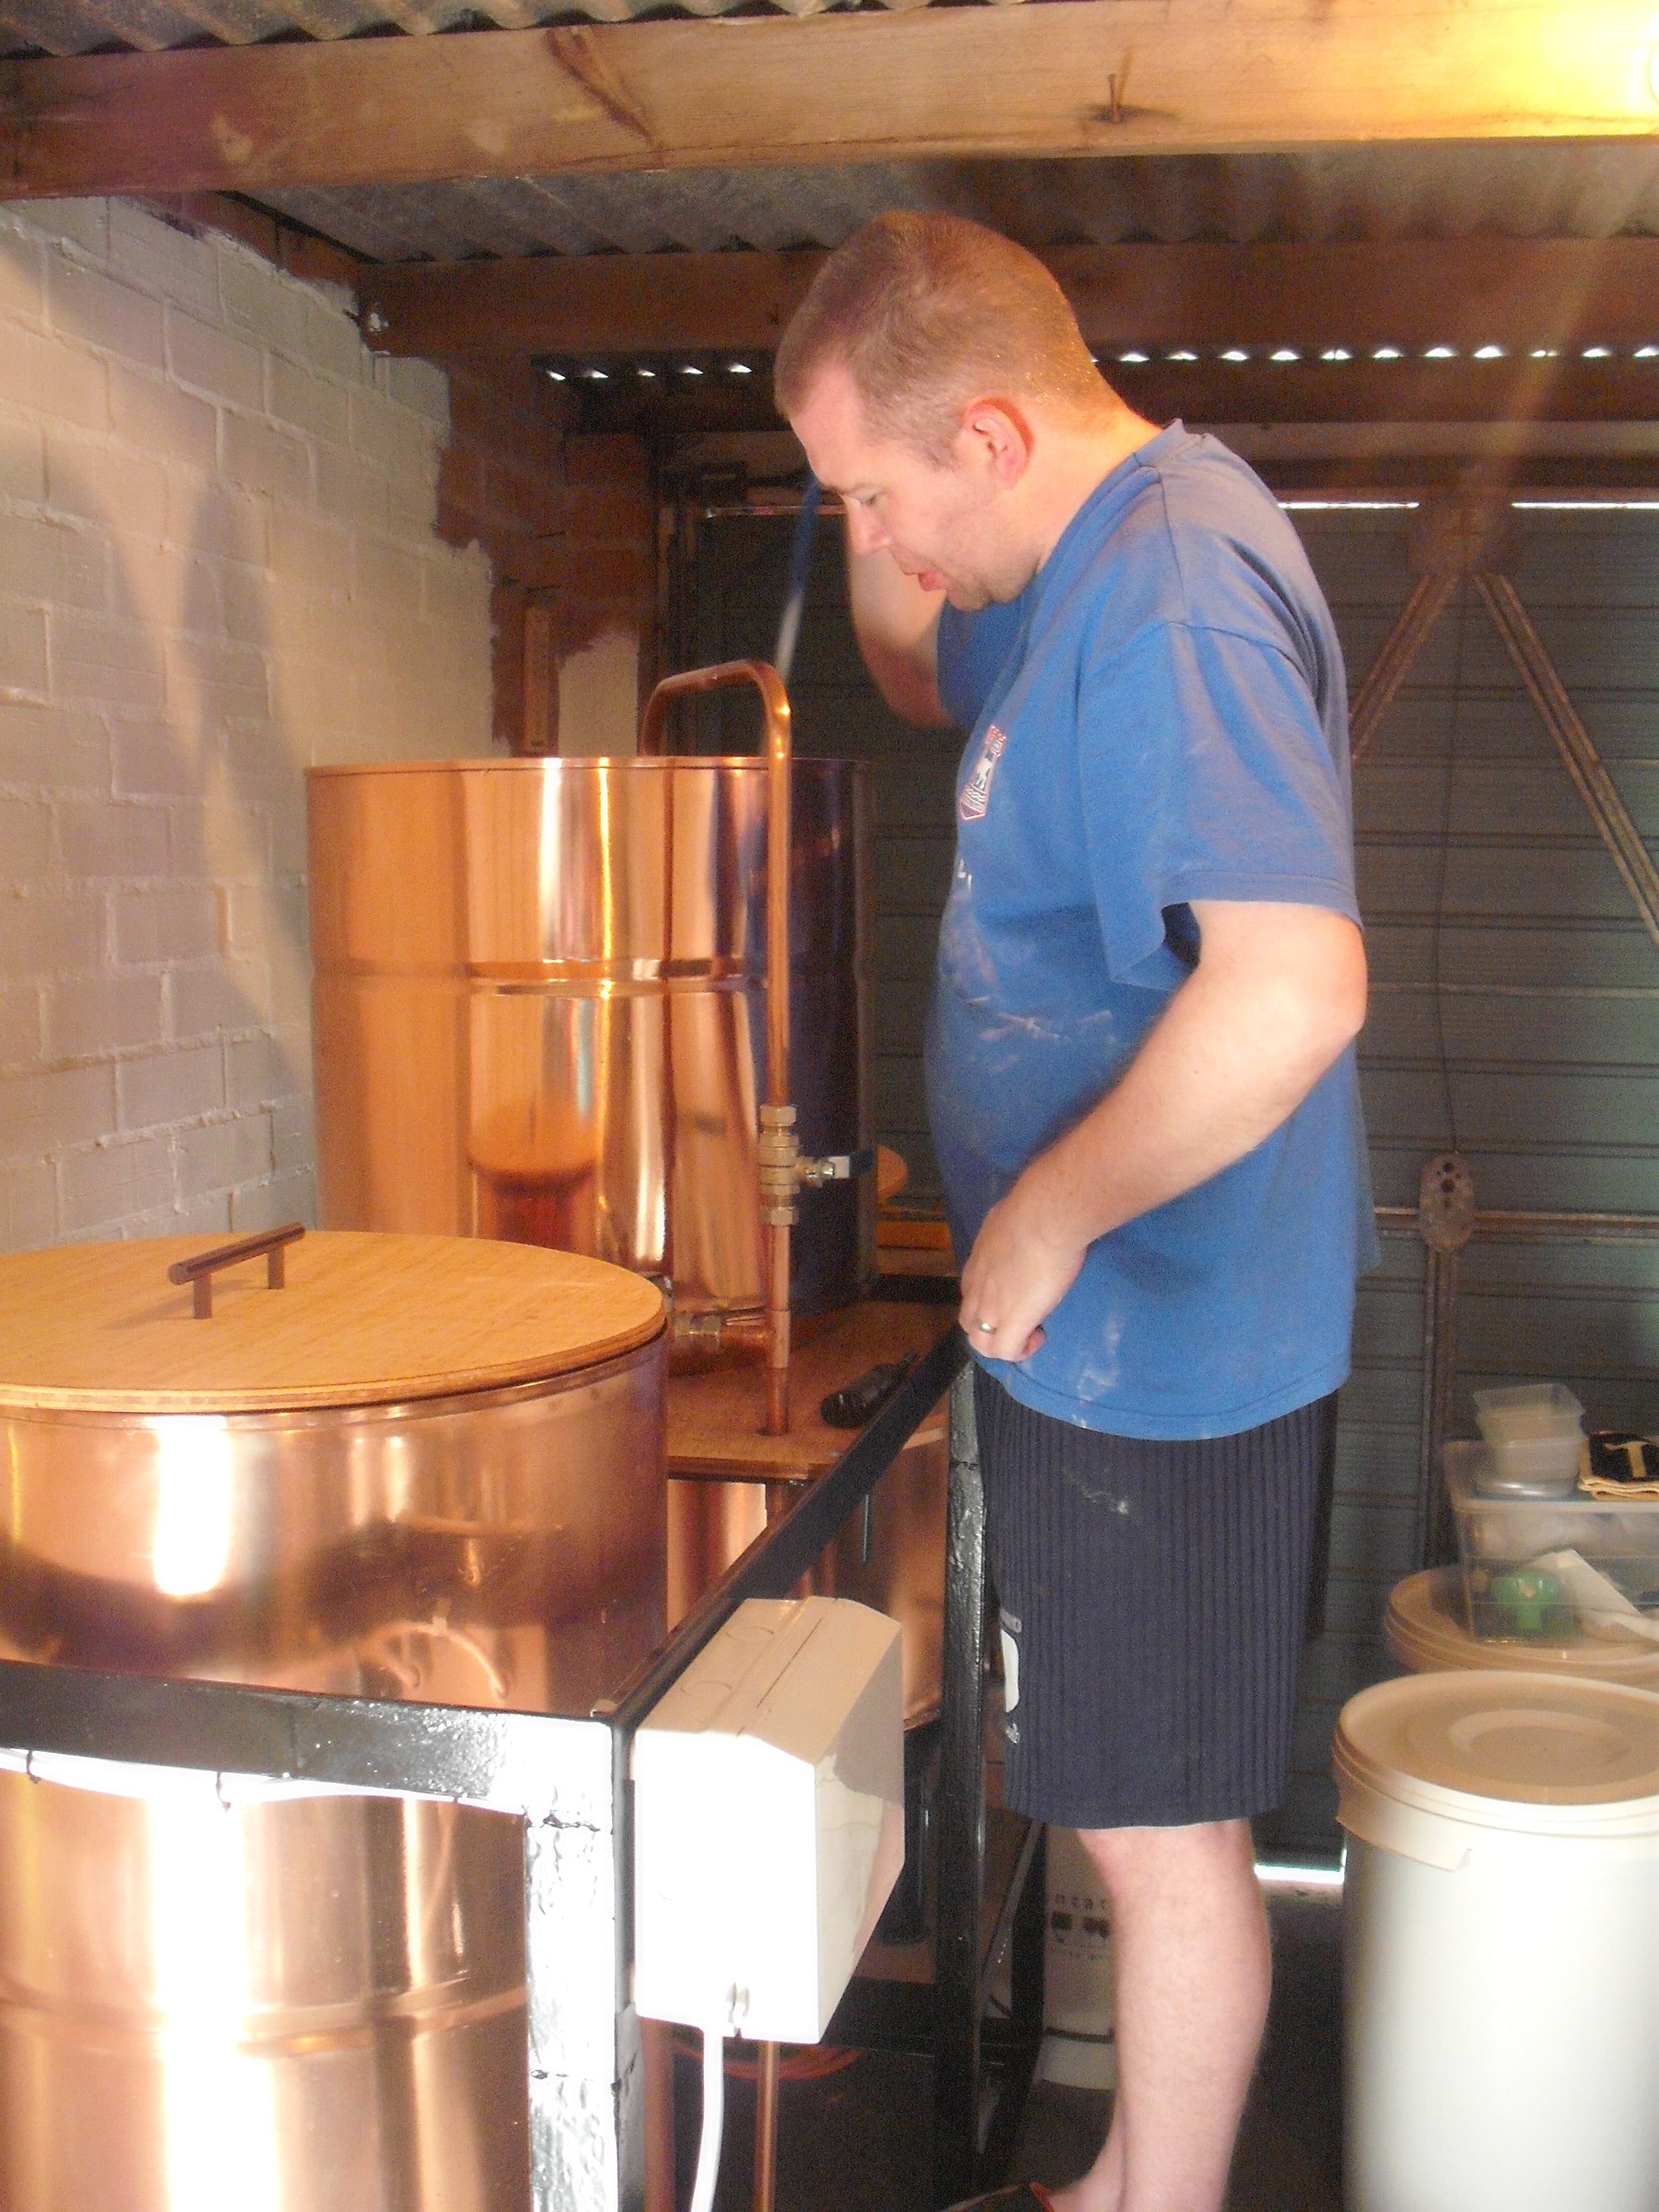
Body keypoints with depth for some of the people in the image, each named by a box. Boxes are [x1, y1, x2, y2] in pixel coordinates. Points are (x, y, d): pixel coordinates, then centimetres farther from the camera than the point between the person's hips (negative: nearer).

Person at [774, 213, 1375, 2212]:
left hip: (1153, 1341, -10)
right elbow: (929, 678, 28)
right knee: (1138, 1810, 22)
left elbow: (1294, 990, -33)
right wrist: (876, 511, 7)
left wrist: (1047, 1217, -22)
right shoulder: (1104, 547, 9)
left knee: (1160, 1823, 7)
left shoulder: (1165, 593, -23)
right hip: (1113, 1324, 10)